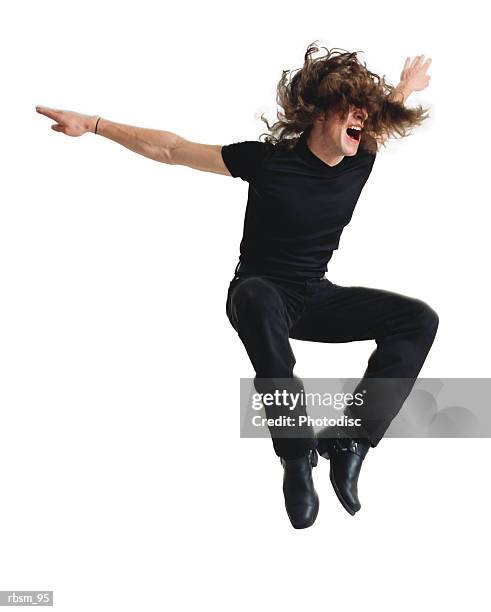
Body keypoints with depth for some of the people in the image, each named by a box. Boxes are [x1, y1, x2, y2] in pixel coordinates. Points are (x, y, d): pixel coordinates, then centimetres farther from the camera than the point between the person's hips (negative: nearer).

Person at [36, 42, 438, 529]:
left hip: (315, 298, 5)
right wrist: (92, 124, -13)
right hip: (263, 295, -5)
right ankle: (297, 456, -41)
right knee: (255, 292, -43)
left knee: (420, 318, -15)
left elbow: (384, 121, 24)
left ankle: (349, 441, -25)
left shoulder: (359, 162, -4)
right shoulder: (270, 159, -16)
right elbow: (170, 149, -12)